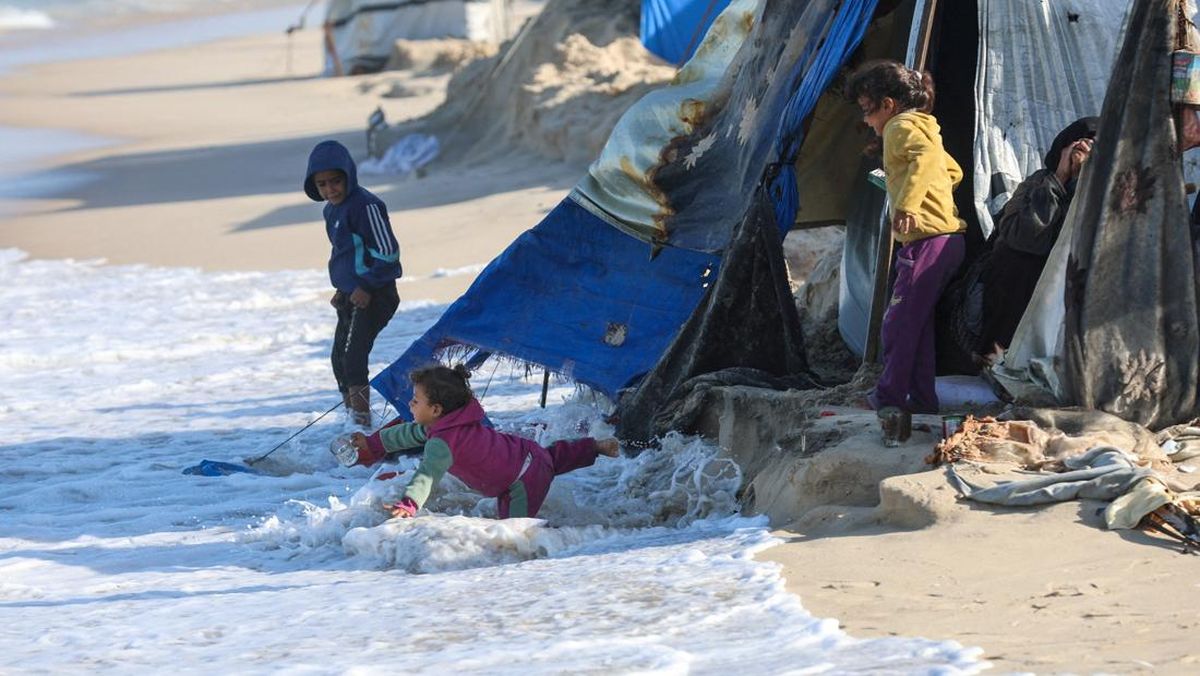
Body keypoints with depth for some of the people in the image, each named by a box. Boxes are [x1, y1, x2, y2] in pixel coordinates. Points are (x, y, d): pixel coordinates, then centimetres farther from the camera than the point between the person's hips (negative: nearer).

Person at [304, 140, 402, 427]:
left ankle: (362, 421, -15)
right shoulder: (332, 210, 11)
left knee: (353, 357, -16)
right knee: (339, 359, 15)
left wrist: (366, 287, -18)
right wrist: (342, 289, 16)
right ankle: (351, 415, 27)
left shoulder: (365, 205, -18)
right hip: (351, 295, 10)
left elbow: (387, 253, -20)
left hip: (373, 296, -10)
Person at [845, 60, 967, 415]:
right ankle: (922, 397, 15)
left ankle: (890, 396, -1)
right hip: (947, 236, 10)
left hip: (927, 240, -10)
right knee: (917, 323, 13)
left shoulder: (901, 127, -8)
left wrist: (908, 204, -37)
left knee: (899, 323, -5)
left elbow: (927, 157, -30)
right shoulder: (922, 128, 23)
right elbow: (953, 171, 36)